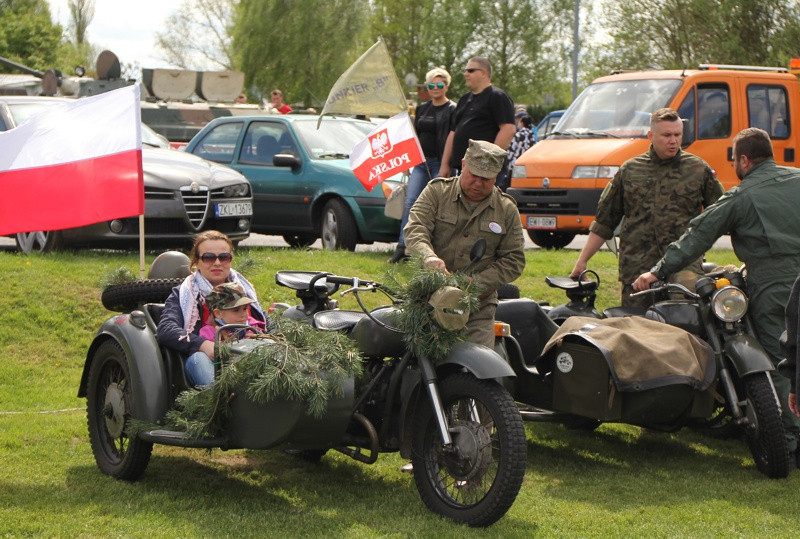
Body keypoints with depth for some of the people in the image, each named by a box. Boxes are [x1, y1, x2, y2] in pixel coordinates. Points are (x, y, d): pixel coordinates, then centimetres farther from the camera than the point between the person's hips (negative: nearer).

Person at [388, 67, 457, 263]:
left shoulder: (452, 110, -3)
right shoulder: (422, 109, 16)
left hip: (441, 163, -5)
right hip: (421, 162, 5)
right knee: (410, 201, -7)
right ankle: (401, 247, -9)